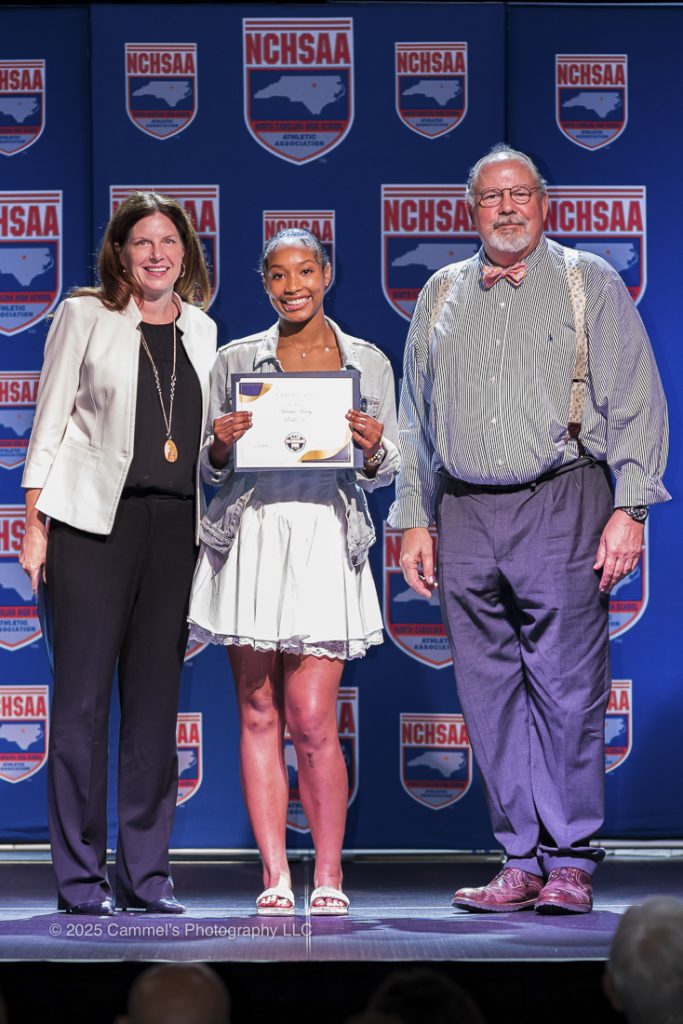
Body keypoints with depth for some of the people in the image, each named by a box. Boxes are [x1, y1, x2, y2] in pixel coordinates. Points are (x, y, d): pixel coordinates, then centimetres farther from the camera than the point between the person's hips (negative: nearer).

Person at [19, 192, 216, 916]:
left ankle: (146, 873, 10)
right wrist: (35, 523, -5)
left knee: (156, 695, 4)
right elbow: (49, 420, 1)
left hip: (173, 523, 4)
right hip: (94, 520, -4)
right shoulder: (86, 315, 3)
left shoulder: (201, 330, 15)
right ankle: (80, 875, 2)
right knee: (82, 693, -4)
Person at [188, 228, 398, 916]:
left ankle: (328, 876, 7)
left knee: (311, 719, -7)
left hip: (325, 542, -1)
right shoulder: (235, 361, 9)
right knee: (258, 714, 1)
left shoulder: (368, 363, 10)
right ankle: (274, 878, 7)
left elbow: (383, 473, 13)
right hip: (249, 541, 1)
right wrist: (221, 444, -8)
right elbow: (211, 468, 13)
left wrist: (373, 448, -9)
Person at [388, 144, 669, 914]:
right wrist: (413, 519, 13)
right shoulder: (441, 295, 17)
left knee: (567, 689, -6)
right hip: (465, 513, 4)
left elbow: (635, 404, 1)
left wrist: (629, 510, -8)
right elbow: (415, 420, 20)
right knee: (490, 694, 2)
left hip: (560, 504, -4)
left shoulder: (588, 283, 6)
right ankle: (523, 861, 9)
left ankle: (570, 863, 0)